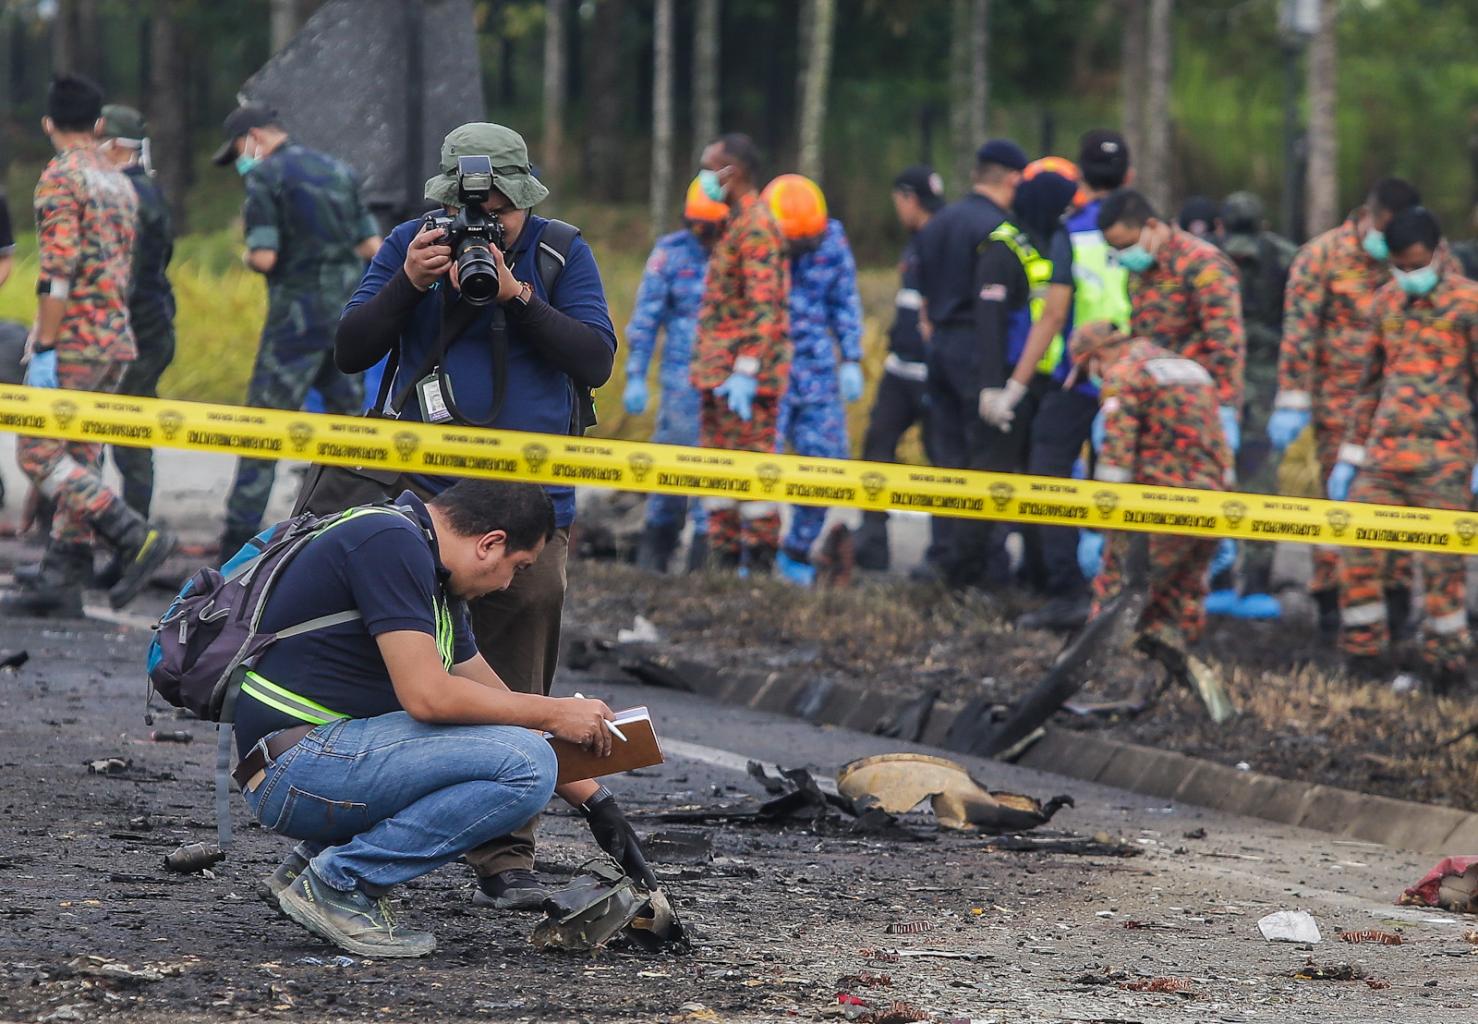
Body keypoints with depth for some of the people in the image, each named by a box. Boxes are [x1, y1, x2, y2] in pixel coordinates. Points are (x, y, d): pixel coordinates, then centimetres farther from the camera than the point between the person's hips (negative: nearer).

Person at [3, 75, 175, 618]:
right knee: (79, 459, 9)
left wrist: (44, 348, -18)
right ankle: (61, 580, 7)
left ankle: (136, 537, -14)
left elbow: (58, 271, -19)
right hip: (117, 339, 8)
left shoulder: (60, 178, -11)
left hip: (72, 342, -8)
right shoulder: (120, 185, 16)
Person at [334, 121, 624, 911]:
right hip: (424, 493, 1)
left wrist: (517, 295, -17)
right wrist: (408, 284, -14)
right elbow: (350, 352, 1)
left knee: (514, 688, -2)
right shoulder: (409, 244, 5)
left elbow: (595, 360, -6)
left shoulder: (561, 253, 3)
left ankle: (504, 860, 0)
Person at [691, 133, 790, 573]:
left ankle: (758, 564, -6)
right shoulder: (733, 223, 19)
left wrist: (747, 370, -25)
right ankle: (724, 561, 16)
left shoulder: (755, 226, -13)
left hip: (744, 371, -10)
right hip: (717, 371, 10)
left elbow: (764, 305, -21)